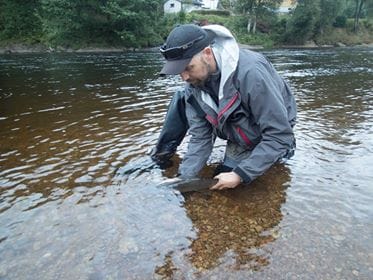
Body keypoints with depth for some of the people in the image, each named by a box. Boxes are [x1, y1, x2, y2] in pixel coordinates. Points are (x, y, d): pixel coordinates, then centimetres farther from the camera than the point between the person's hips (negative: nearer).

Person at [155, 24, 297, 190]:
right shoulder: (195, 79, -18)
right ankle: (160, 158, 2)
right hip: (234, 130, 5)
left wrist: (240, 174, -33)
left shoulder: (251, 73, -39)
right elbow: (200, 136, -14)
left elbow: (280, 135, -34)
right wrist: (185, 178, -23)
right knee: (181, 101, -9)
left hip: (269, 136, -5)